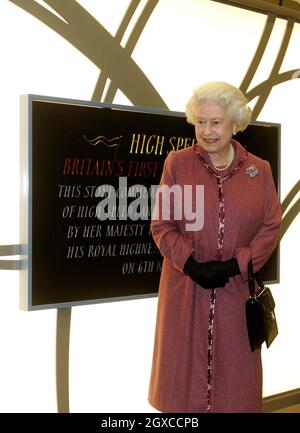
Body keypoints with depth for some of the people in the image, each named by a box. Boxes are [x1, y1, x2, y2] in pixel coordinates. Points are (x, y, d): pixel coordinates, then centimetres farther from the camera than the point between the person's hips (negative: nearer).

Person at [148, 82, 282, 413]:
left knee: (234, 371, 11)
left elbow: (270, 227, -1)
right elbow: (161, 225, -3)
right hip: (186, 289, -1)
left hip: (236, 290, 1)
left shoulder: (259, 170, 1)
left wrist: (234, 266, -13)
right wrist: (192, 265, -16)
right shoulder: (177, 163, -3)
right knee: (184, 368, 9)